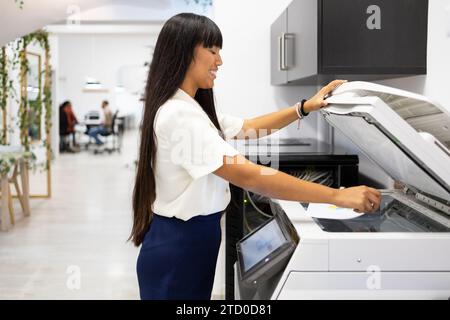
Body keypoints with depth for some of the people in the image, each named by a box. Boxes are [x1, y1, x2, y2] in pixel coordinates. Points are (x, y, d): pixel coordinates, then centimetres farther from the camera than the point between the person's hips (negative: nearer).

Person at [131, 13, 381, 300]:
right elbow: (247, 176, -32)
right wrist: (338, 196, -30)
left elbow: (248, 127, 22)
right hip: (178, 245, -10)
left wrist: (305, 108, 9)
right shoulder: (178, 114, -25)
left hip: (194, 238, 10)